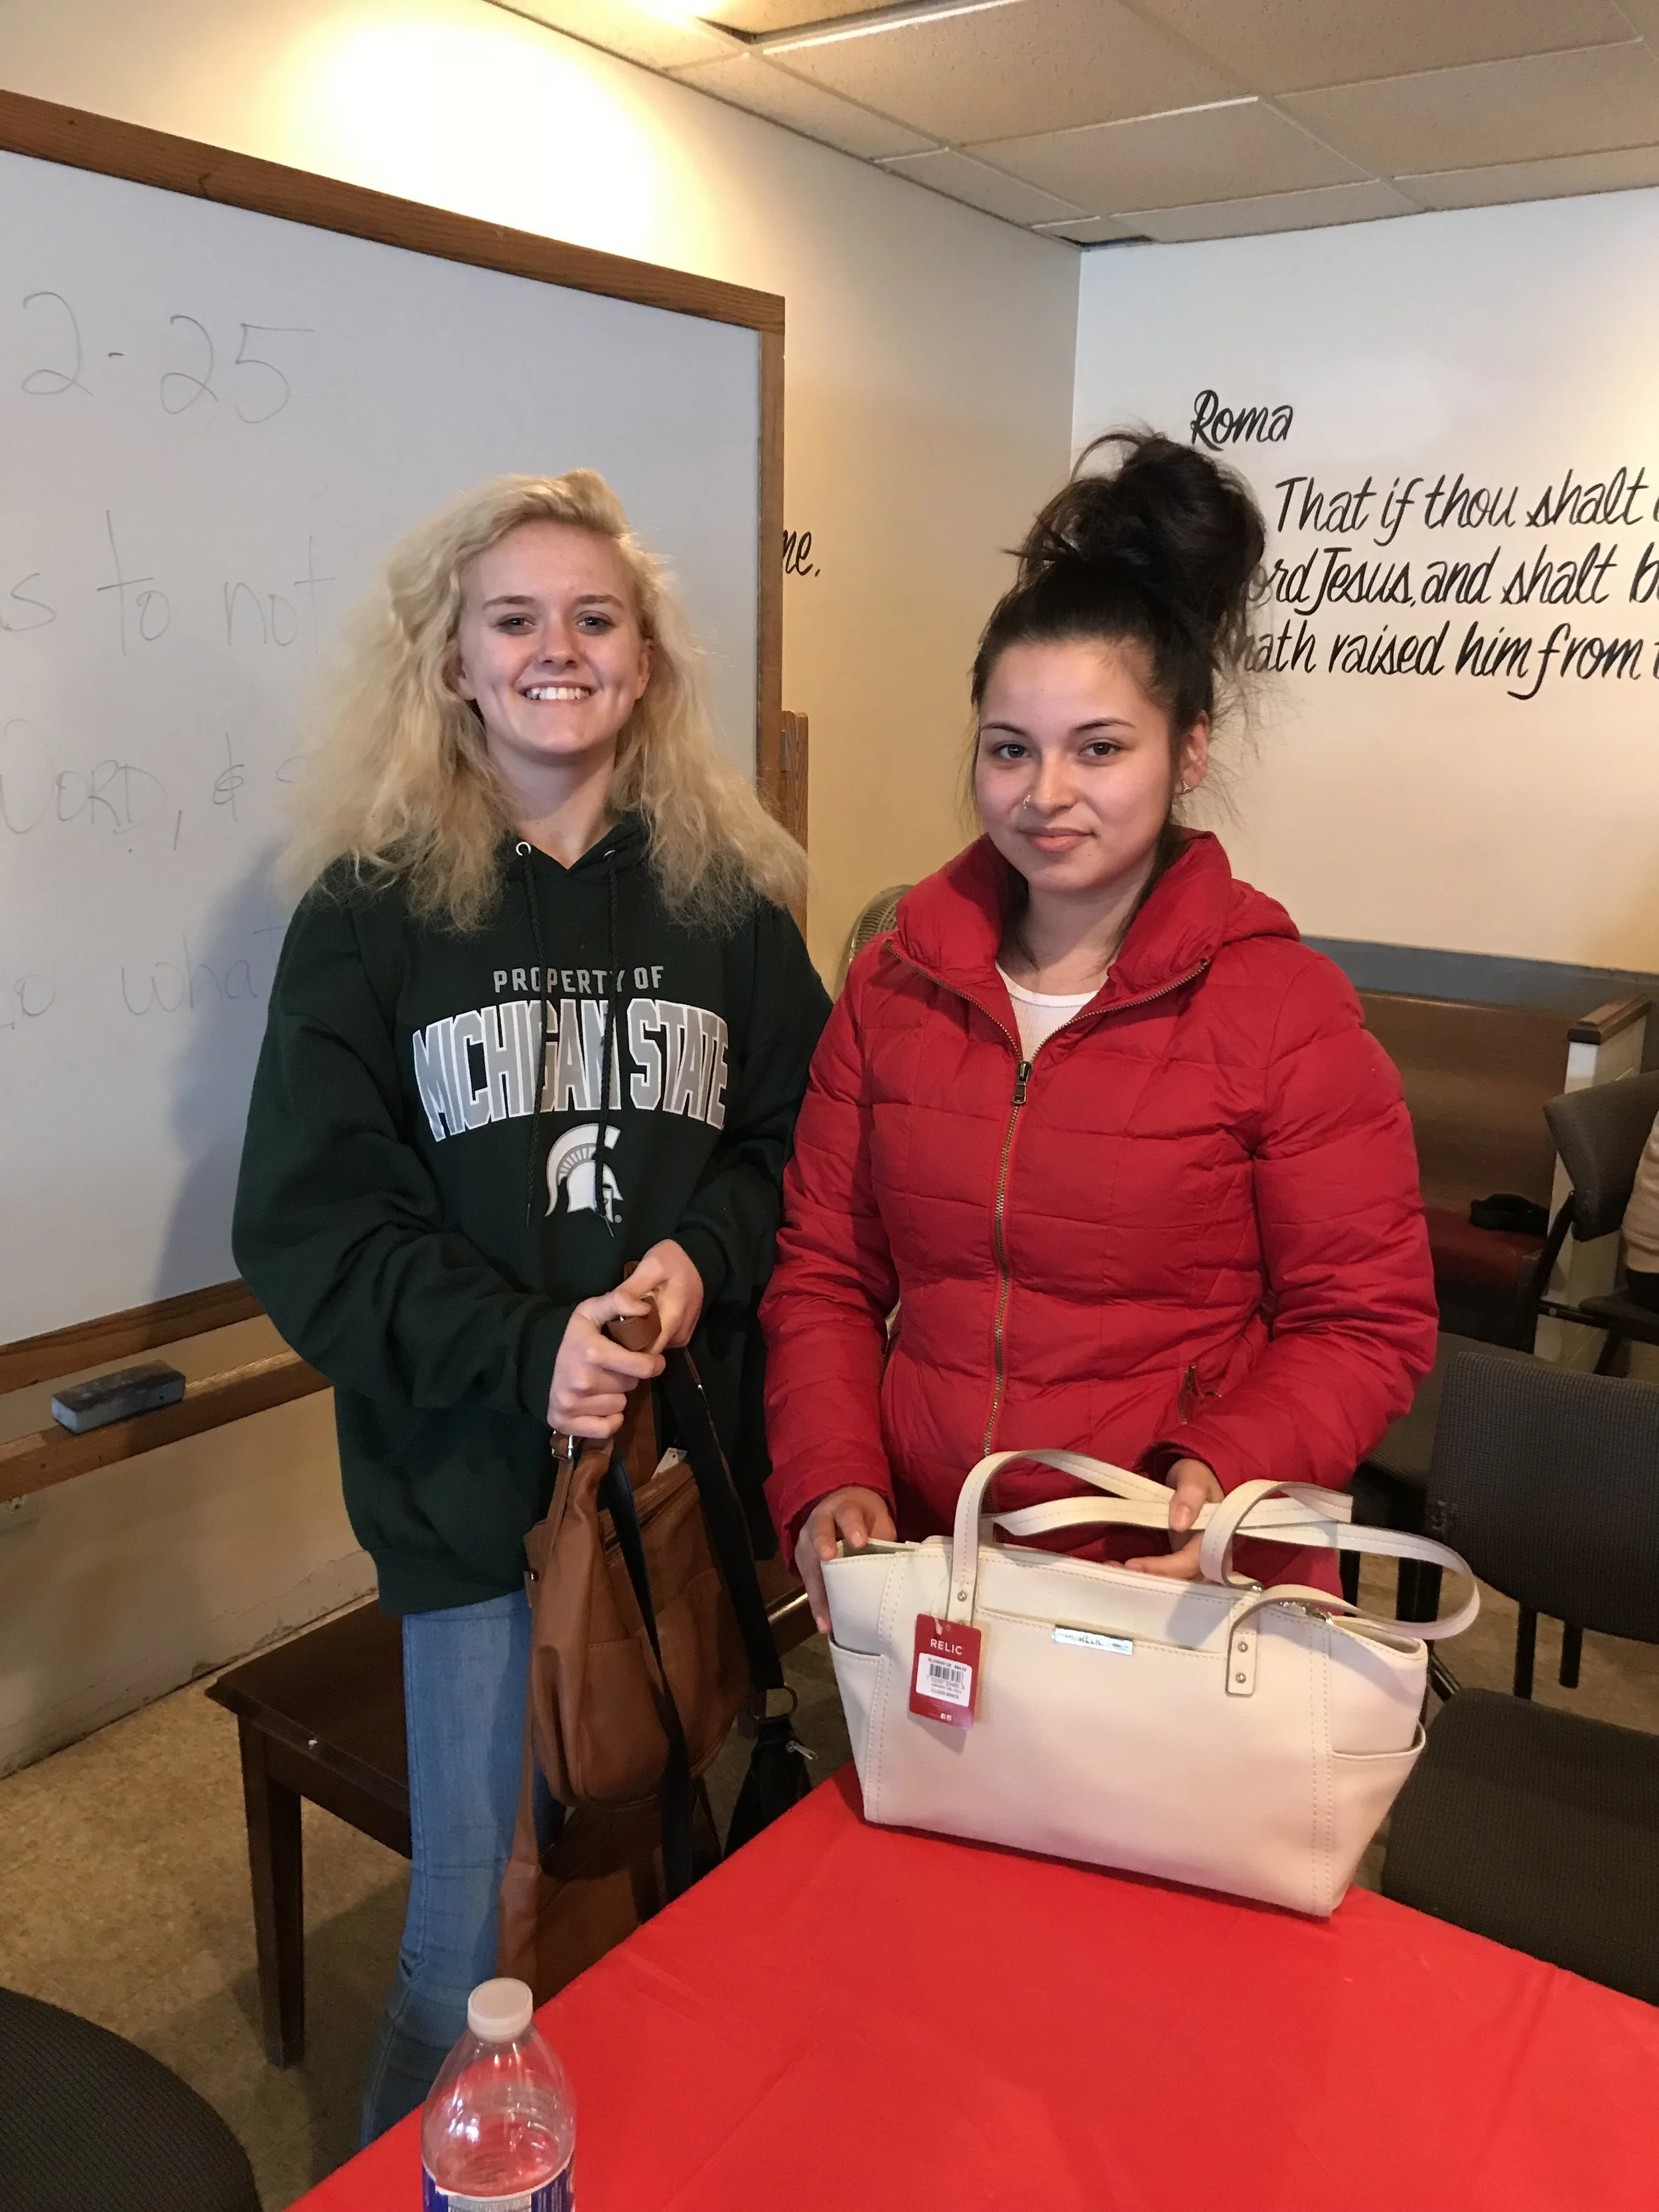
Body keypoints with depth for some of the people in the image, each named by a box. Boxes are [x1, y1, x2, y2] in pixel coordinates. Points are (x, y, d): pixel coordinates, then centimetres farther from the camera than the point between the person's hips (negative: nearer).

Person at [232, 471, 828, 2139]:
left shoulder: (724, 894, 3)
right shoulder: (369, 909, -4)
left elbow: (793, 1144, 6)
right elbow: (303, 1223, -7)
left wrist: (705, 1257, -14)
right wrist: (522, 1347, -19)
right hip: (472, 1484, -2)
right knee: (477, 1914, 9)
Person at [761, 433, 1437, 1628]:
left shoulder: (1286, 1009, -12)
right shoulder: (896, 982, 0)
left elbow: (1366, 1325, -7)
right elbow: (824, 1271, 4)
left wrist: (1225, 1469, -23)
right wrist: (828, 1481, -9)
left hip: (1190, 1596, -3)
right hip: (923, 1570, 4)